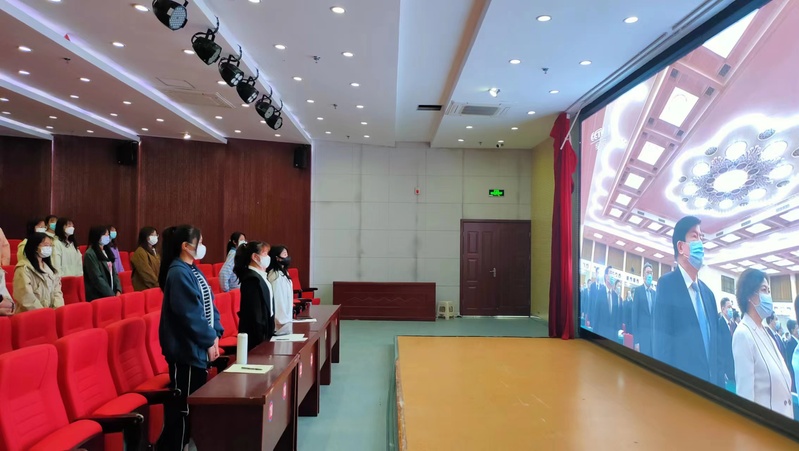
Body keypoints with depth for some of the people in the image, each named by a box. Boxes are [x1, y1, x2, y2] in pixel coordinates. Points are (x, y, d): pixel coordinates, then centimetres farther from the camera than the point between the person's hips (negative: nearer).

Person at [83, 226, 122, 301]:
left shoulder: (106, 251, 15)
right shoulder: (90, 254, -10)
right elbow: (97, 278, -16)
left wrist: (118, 290, -3)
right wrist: (112, 295, -16)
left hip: (111, 295, 7)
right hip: (97, 297, -7)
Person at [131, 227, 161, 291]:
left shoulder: (153, 251, 16)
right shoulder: (140, 253, -12)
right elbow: (146, 273, -17)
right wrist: (157, 285, -16)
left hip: (155, 287, 8)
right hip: (145, 288, -8)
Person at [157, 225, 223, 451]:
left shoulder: (192, 270, 12)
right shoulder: (179, 273, -17)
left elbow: (208, 304, 13)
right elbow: (190, 313, -21)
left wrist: (215, 333, 2)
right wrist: (209, 340, -15)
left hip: (198, 347, 10)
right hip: (186, 348, -9)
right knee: (183, 405, 1)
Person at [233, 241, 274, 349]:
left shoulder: (260, 276, 11)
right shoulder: (252, 279, -18)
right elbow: (254, 313, -20)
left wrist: (269, 332, 15)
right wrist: (262, 338, -18)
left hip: (263, 332, 9)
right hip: (256, 336, -9)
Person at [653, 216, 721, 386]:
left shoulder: (708, 293, 15)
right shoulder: (667, 284, -9)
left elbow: (714, 344, 15)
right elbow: (661, 344, -15)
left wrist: (719, 384, 10)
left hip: (710, 385, 7)